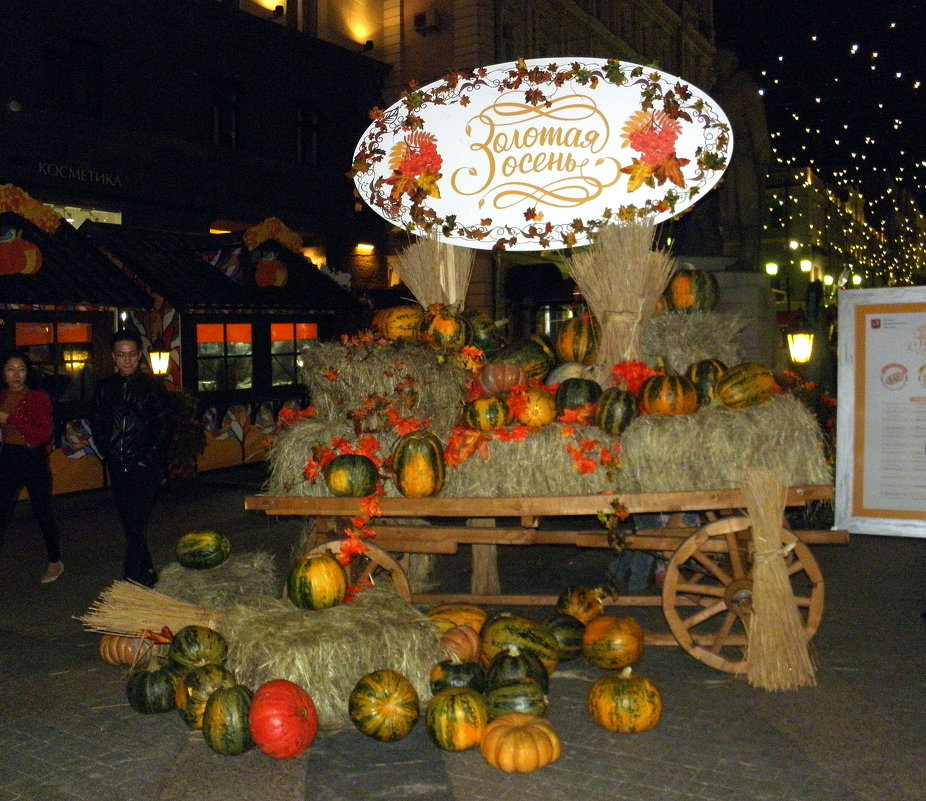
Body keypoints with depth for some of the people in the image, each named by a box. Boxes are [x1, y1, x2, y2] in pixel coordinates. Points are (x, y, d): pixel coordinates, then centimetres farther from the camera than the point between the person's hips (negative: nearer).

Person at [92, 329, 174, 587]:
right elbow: (97, 425, 14)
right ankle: (146, 571, 24)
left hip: (144, 466, -4)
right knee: (128, 522, 11)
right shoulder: (105, 387, 9)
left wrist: (148, 458, -9)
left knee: (137, 523, -10)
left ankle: (132, 577, -6)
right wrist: (108, 454, 2)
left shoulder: (151, 385, -1)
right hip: (118, 466, 5)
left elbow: (165, 425, -3)